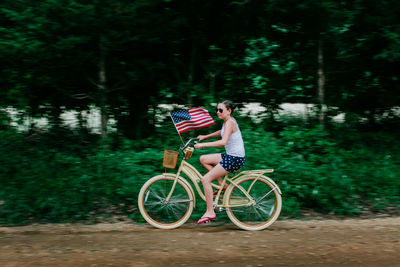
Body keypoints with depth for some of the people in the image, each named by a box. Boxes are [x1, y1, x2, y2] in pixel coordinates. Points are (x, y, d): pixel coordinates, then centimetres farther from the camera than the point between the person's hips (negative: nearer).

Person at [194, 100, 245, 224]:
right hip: (230, 156, 10)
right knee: (203, 159, 16)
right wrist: (205, 136, 29)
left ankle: (210, 212, -6)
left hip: (235, 159, -10)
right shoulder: (228, 121, 11)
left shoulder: (229, 123, -17)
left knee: (205, 179, -11)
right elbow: (222, 132, 33)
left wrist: (203, 144, -29)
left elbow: (223, 142, -32)